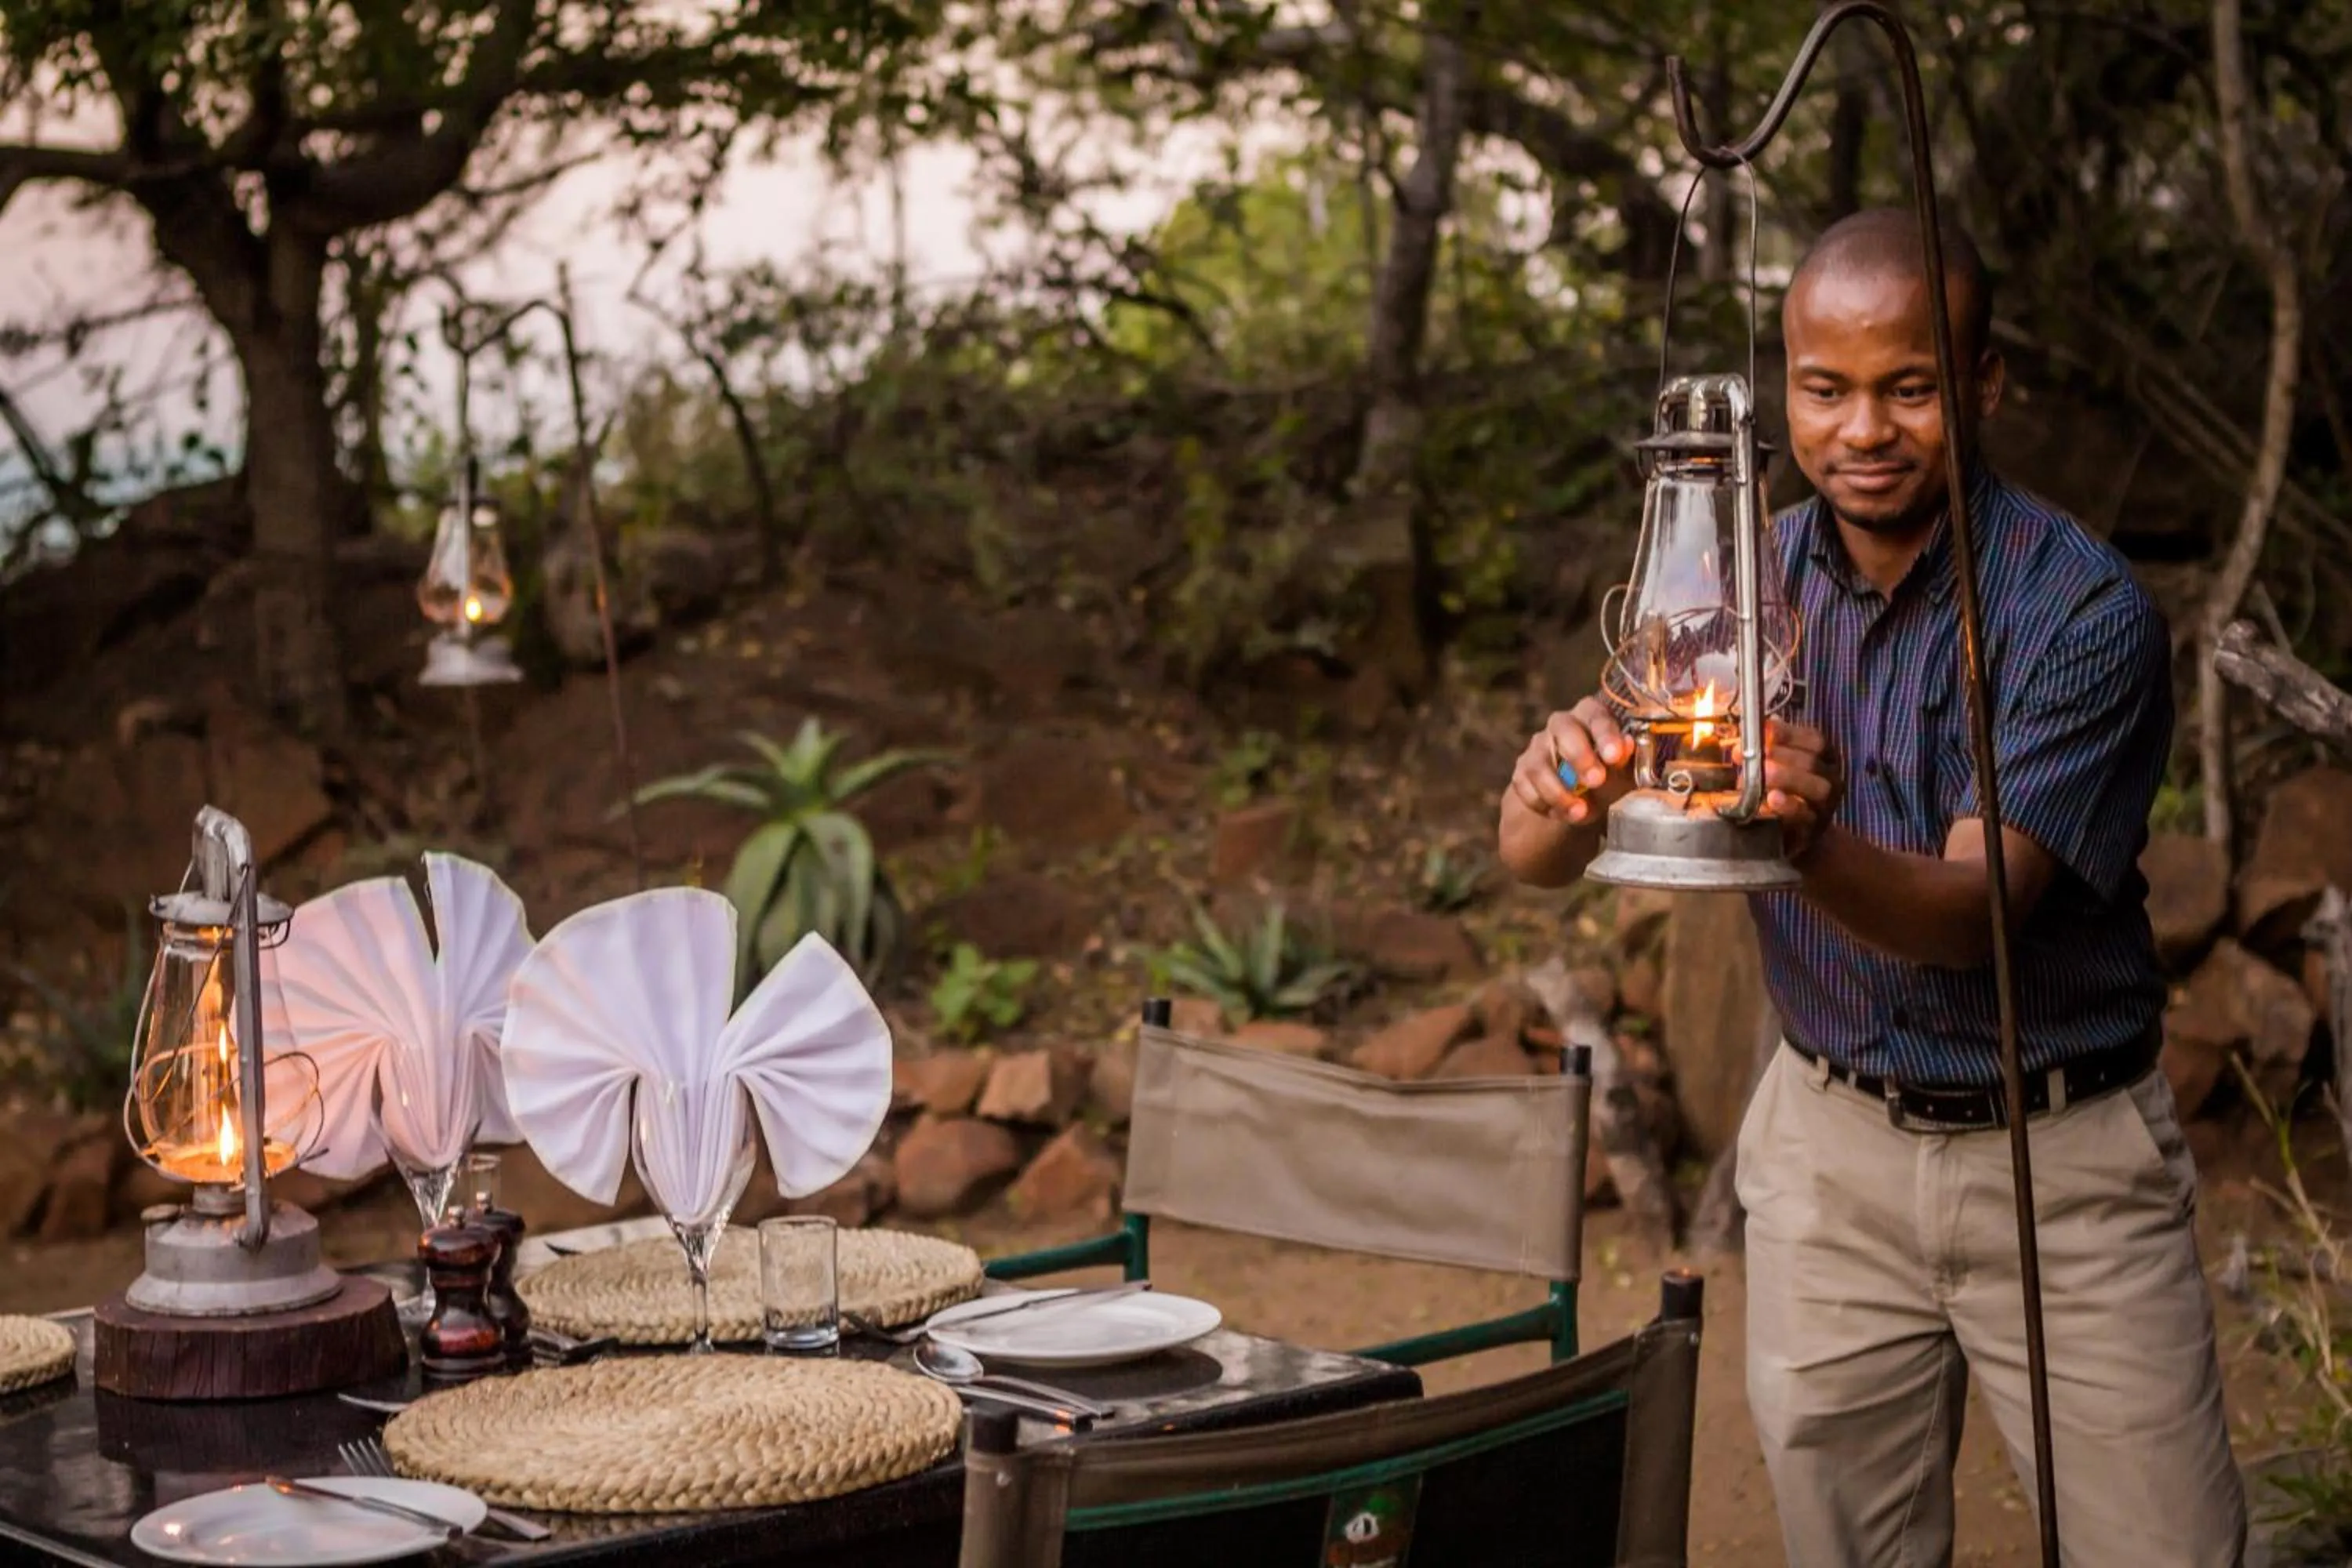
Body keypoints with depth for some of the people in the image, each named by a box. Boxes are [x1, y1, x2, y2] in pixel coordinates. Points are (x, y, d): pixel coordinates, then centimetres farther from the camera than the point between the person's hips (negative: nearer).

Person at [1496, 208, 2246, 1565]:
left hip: (2065, 1157, -3)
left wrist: (1810, 845, -45)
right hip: (1833, 1142, 3)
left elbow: (1972, 909, -24)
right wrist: (1560, 793, -36)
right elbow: (1540, 864, -11)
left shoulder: (2085, 610, -16)